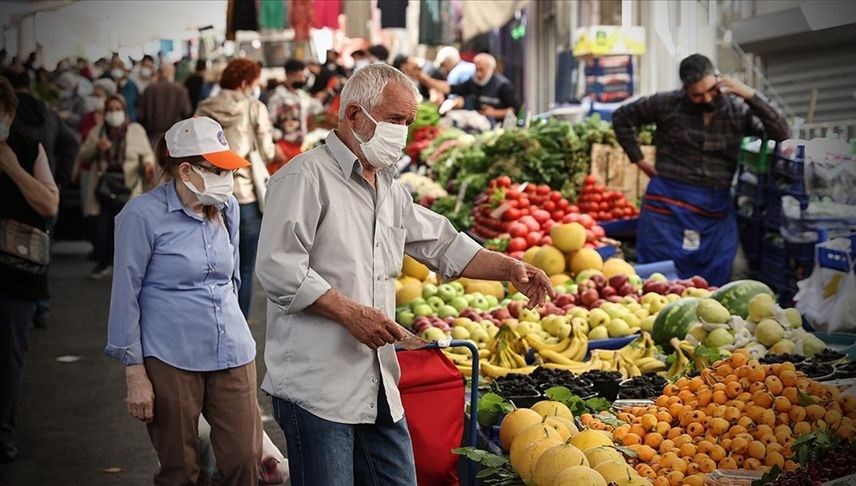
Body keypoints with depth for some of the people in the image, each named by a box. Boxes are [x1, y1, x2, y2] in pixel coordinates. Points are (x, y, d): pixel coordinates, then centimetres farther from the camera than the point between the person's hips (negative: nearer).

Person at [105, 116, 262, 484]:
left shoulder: (227, 208, 8)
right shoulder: (143, 215, -9)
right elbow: (126, 295, -7)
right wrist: (135, 374, -9)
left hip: (232, 354, 5)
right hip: (171, 358, -5)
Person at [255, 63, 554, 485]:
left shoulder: (391, 191, 19)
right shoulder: (307, 176, -9)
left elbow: (444, 246, 26)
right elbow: (278, 269, -17)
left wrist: (509, 268, 12)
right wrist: (351, 313, -19)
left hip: (379, 385, 8)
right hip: (316, 386, -8)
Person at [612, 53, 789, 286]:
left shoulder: (738, 110, 2)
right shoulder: (668, 104, -1)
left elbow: (781, 134, -8)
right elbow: (622, 117, 11)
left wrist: (751, 96, -15)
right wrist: (638, 159, 6)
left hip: (716, 211, 2)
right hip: (668, 204, -2)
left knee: (713, 286, 5)